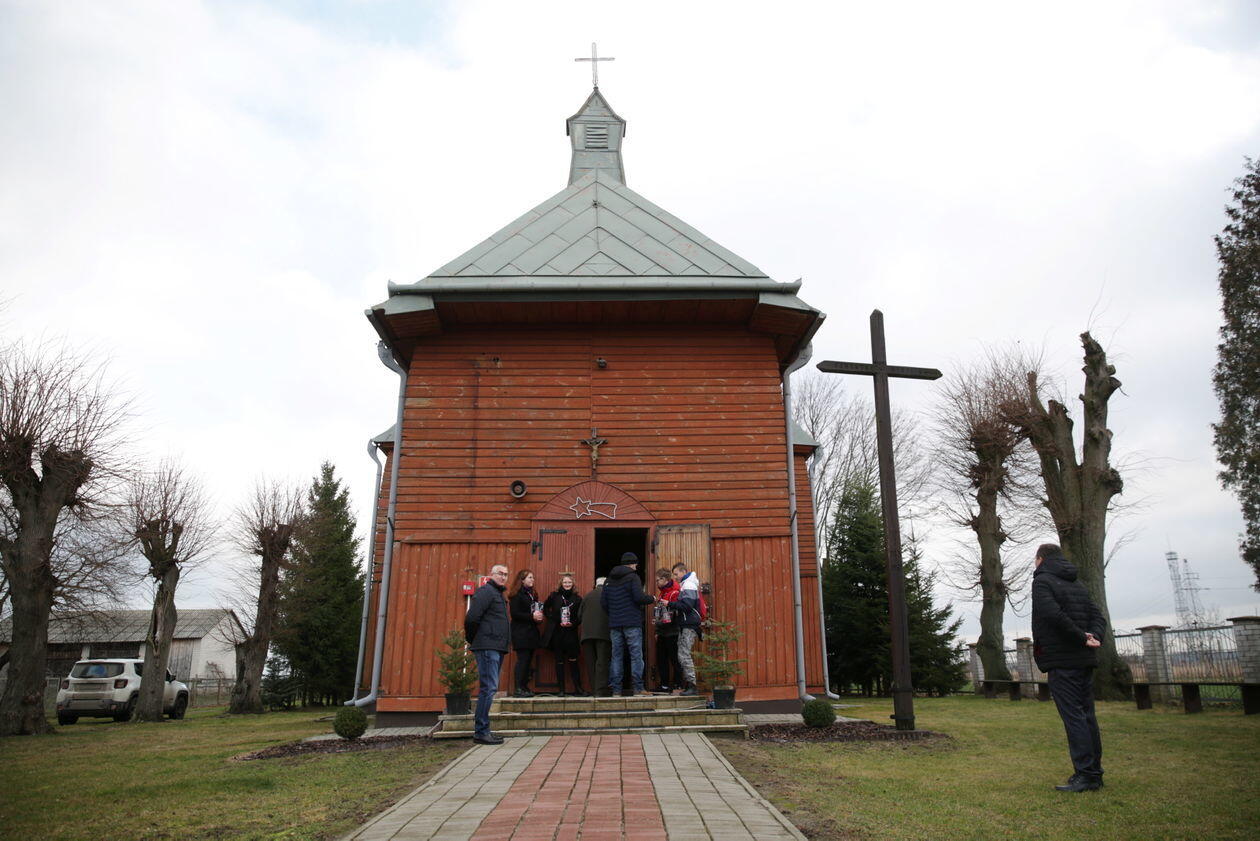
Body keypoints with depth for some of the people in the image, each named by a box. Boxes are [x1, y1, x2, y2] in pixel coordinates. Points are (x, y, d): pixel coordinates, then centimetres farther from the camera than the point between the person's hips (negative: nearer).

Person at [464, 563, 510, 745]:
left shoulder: (498, 594, 22)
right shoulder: (486, 591, -8)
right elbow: (472, 617, -18)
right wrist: (473, 639, -7)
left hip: (496, 648, 10)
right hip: (488, 647, -10)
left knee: (489, 688, 11)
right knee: (488, 688, -10)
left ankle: (482, 730, 17)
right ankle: (481, 732, -6)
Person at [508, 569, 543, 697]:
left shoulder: (532, 594, 17)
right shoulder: (517, 595, -7)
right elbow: (514, 613, -15)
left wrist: (538, 616, 1)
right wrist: (532, 616, -18)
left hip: (531, 632, 8)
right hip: (521, 633, -8)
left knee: (528, 660, 7)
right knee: (523, 659, -9)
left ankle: (524, 687, 12)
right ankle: (519, 689, -5)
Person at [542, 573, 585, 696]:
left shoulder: (577, 598, 4)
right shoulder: (554, 596, 4)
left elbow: (580, 617, 6)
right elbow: (545, 609, 13)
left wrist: (573, 623, -11)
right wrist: (555, 620, 1)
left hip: (571, 633, 0)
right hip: (556, 633, 1)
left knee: (573, 660, -3)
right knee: (559, 661, 5)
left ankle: (577, 688, 2)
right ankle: (561, 689, 10)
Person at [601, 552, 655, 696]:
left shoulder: (609, 580, 14)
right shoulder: (632, 577, -5)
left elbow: (603, 601, 9)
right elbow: (639, 597, -15)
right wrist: (652, 599, 2)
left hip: (614, 624, 5)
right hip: (632, 622, -5)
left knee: (616, 656, 7)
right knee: (636, 655, -1)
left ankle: (615, 689, 6)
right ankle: (638, 687, -4)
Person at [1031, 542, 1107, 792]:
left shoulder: (1042, 582, -6)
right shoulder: (1077, 585, 19)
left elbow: (1053, 614, -21)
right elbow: (1098, 616, 13)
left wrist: (1082, 638, -14)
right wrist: (1093, 637, -4)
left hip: (1061, 660, -8)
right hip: (1085, 660, 8)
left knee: (1073, 716, -7)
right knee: (1087, 715, 12)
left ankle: (1085, 774, -7)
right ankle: (1095, 772, 17)